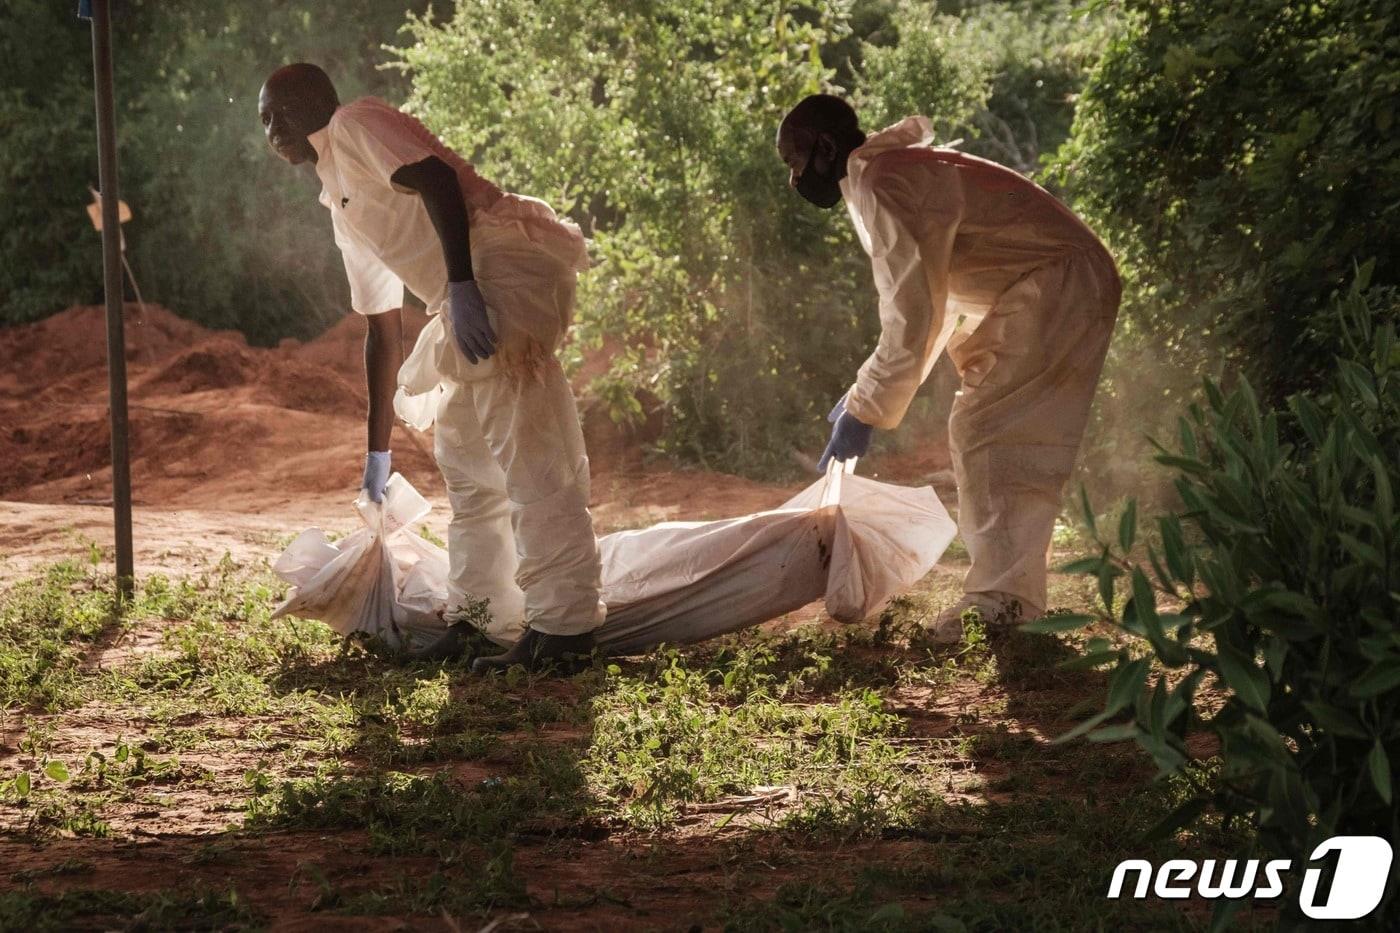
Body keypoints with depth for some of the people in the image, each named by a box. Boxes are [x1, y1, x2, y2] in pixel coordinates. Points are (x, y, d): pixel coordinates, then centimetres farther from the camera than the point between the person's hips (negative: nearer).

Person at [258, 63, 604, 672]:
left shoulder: (355, 125, 5)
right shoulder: (341, 209, 31)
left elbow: (437, 178, -14)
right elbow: (382, 329, 34)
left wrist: (459, 286, -25)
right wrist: (378, 448, 33)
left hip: (502, 265, -11)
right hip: (469, 301, 11)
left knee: (529, 459, -13)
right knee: (465, 461, 15)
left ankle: (565, 626, -14)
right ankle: (477, 618, 22)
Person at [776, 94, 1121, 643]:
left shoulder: (884, 186, -19)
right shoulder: (898, 171, 15)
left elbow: (911, 315, -23)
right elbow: (930, 301, 20)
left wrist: (864, 411, -15)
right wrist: (868, 393, 15)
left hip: (1056, 288, -11)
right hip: (1035, 291, 11)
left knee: (990, 436, -15)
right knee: (979, 434, 12)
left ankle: (1003, 604, -16)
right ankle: (1001, 593, 14)